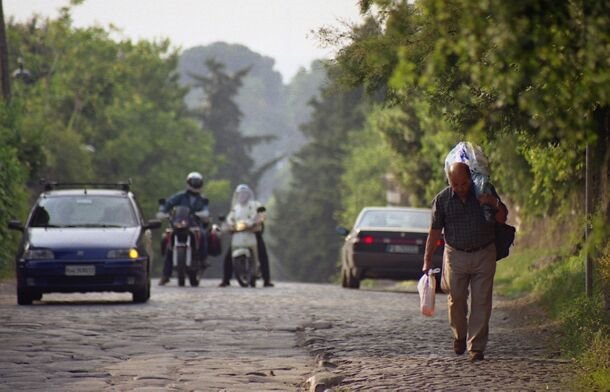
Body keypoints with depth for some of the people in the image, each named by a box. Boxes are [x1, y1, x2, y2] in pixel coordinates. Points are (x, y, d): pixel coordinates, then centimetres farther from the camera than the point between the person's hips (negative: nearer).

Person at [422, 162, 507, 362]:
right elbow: (435, 231, 3)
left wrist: (495, 204, -17)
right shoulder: (442, 199, -3)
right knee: (456, 300, 4)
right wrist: (427, 260, 1)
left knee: (481, 302, -3)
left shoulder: (485, 191, -2)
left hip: (484, 255, 0)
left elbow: (502, 219, 4)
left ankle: (476, 347, 1)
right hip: (456, 255, 0)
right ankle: (459, 336, 29)